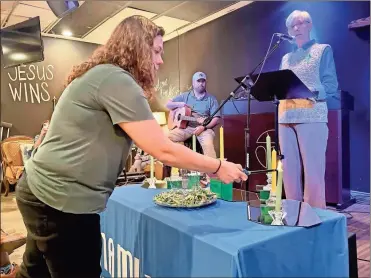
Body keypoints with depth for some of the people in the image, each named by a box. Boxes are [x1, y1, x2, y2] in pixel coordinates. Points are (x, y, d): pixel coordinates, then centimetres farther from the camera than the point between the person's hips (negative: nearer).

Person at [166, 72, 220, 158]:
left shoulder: (211, 99, 7)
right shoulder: (185, 96, 14)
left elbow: (216, 119, -2)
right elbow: (168, 104, 18)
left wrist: (203, 127, -17)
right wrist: (179, 104, -3)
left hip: (204, 128, -2)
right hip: (185, 126, 3)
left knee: (208, 145, -35)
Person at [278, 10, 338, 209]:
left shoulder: (323, 50, 10)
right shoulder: (286, 58, 23)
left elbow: (331, 85, 0)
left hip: (312, 116, -5)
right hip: (286, 117, 5)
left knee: (313, 170, -6)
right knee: (289, 170, 5)